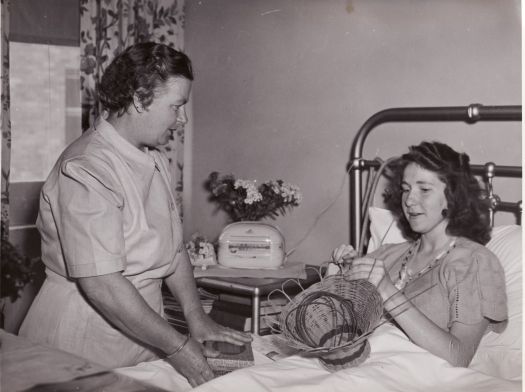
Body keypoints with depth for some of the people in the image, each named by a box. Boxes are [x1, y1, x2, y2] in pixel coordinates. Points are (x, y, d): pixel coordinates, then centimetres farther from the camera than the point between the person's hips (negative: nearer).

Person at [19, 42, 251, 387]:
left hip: (143, 346, 8)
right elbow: (101, 284, -26)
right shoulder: (86, 171, -21)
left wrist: (197, 317, 1)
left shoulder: (156, 161, 8)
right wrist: (176, 346, -20)